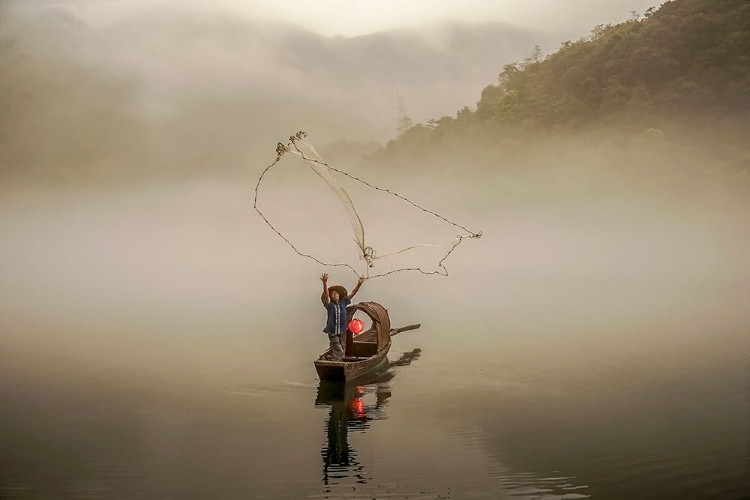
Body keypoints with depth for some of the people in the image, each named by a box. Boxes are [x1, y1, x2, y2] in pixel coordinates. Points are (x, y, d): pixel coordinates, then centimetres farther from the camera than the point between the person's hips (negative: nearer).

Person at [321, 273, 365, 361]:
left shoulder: (343, 303, 0)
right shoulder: (330, 305, -9)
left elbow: (352, 294, -4)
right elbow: (326, 294, -25)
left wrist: (359, 284, -17)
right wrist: (325, 284, -41)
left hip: (342, 332, 4)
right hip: (333, 333, -4)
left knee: (342, 350, 12)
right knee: (338, 352, -8)